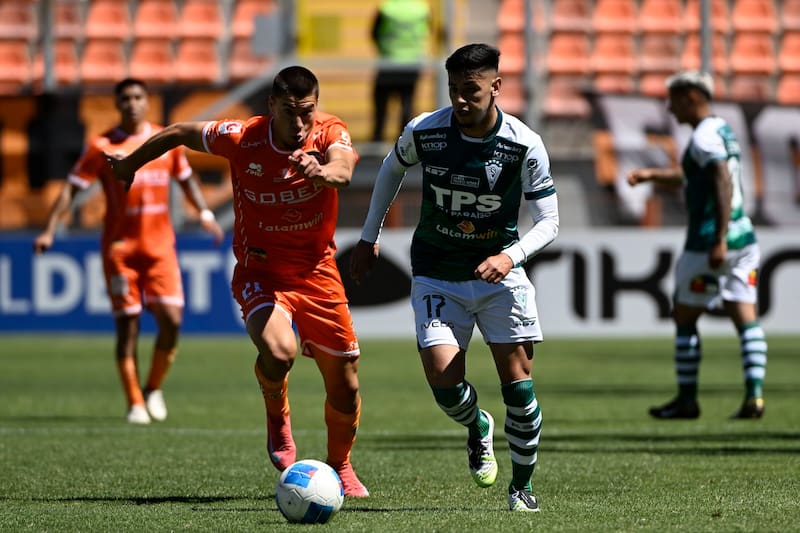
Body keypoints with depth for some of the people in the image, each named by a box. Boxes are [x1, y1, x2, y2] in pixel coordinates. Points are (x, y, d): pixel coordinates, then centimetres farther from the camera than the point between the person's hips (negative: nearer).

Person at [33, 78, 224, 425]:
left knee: (171, 319, -9)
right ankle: (135, 403, 5)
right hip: (120, 246, -2)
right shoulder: (102, 147, -2)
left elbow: (186, 179, 23)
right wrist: (50, 230, -9)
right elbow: (72, 188, -1)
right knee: (127, 326, -2)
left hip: (160, 244, 2)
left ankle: (154, 388, 13)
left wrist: (205, 214, 15)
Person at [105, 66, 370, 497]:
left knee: (345, 384, 6)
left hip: (317, 272, 2)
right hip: (259, 271, -2)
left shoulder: (329, 132, -14)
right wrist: (129, 164, 17)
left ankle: (340, 466, 35)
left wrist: (323, 170, -61)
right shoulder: (242, 138, -14)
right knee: (278, 351, -31)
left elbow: (343, 169, -37)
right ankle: (277, 419, 3)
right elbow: (180, 133, 3)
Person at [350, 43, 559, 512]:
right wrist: (369, 238, 15)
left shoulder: (526, 146, -16)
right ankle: (477, 429, 23)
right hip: (437, 275, 1)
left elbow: (548, 223, -10)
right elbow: (392, 169, 11)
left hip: (500, 270, -1)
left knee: (518, 380, -5)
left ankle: (523, 485, 15)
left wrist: (511, 256, -30)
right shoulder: (424, 132, -12)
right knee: (444, 382, -13)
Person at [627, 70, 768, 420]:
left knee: (684, 318, 3)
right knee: (746, 318, 1)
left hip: (708, 241, -9)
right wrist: (652, 175, 26)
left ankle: (686, 400, 8)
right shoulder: (723, 130, 18)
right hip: (743, 237, 9)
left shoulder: (705, 136, -12)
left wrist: (720, 241, -29)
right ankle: (754, 395, -8)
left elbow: (723, 182, -24)